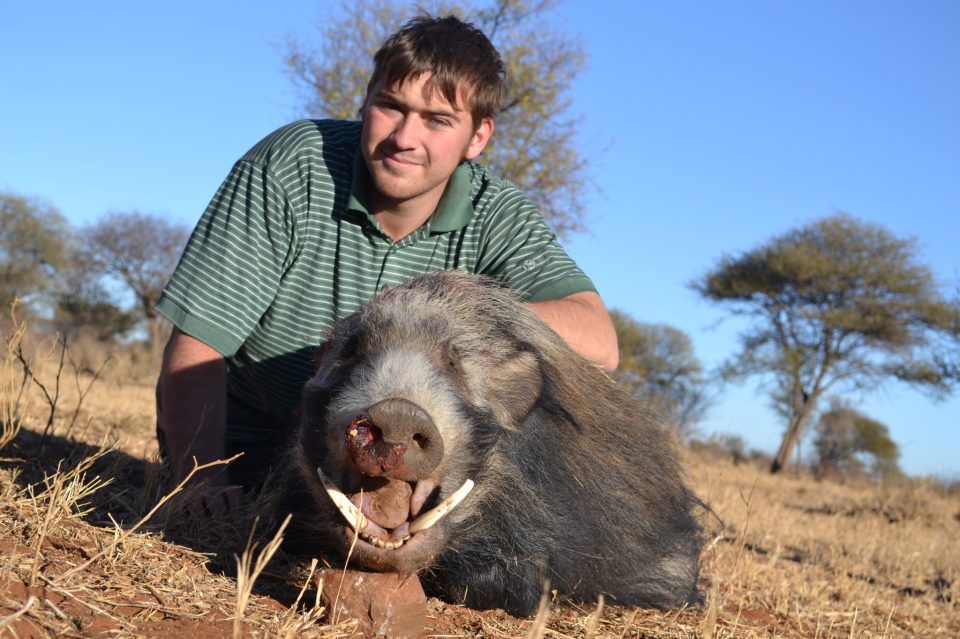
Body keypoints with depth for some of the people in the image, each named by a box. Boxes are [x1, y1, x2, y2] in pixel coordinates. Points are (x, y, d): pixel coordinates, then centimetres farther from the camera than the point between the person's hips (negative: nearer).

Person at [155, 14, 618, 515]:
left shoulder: (497, 218, -13)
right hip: (245, 450, -2)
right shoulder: (290, 168, -19)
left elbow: (599, 344, -29)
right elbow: (194, 348, -20)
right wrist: (208, 492, -31)